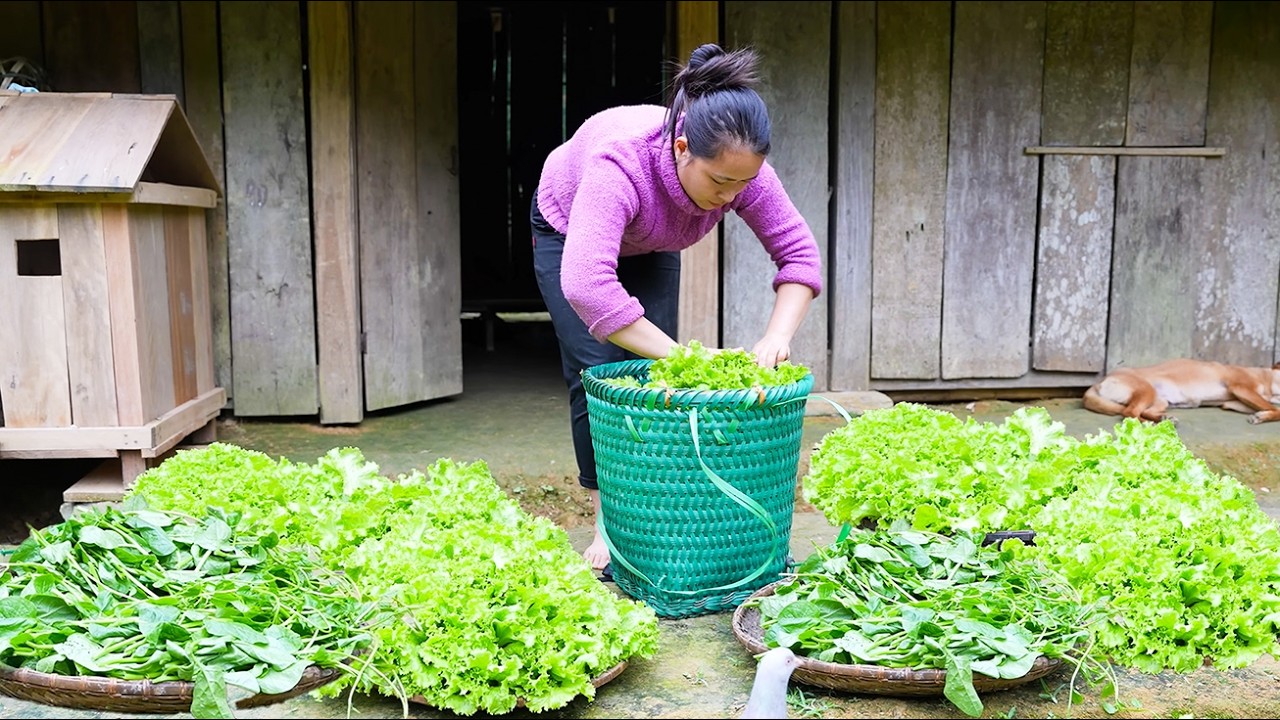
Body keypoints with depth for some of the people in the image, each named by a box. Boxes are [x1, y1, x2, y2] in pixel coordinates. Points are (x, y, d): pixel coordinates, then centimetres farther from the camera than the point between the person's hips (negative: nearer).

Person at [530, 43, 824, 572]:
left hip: (650, 247, 4)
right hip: (568, 232, -4)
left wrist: (778, 337, -41)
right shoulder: (620, 164, -46)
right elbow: (586, 285, -57)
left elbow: (799, 254, -25)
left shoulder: (739, 168, -32)